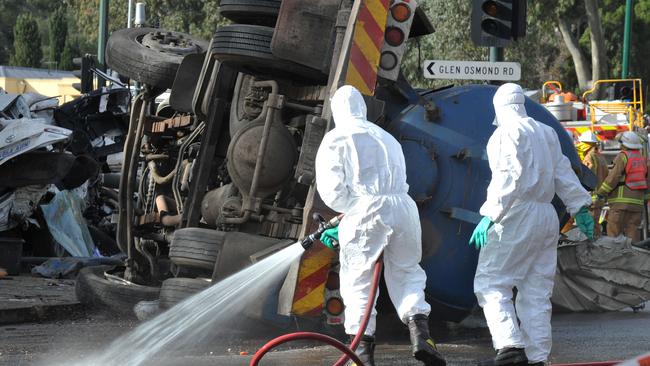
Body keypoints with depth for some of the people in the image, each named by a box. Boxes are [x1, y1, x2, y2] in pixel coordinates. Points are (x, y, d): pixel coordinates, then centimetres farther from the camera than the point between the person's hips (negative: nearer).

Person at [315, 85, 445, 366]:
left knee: (357, 281, 6)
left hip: (366, 209, -4)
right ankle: (419, 331, 0)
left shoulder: (335, 139, 7)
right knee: (407, 272, 19)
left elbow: (331, 188, -4)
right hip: (403, 206, 4)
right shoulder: (387, 138, 25)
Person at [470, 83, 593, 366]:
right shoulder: (546, 132, 17)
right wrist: (580, 207, 25)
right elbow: (563, 172, 19)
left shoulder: (507, 133, -7)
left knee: (490, 283, -7)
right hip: (547, 217, 8)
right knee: (536, 292, 9)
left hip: (517, 215, -8)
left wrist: (490, 215, -23)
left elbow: (509, 176, -19)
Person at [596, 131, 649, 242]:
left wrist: (601, 192, -3)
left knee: (614, 231, -6)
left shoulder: (623, 156, -6)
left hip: (621, 201, -7)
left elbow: (613, 177, -10)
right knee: (632, 230, 8)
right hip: (637, 202, 7)